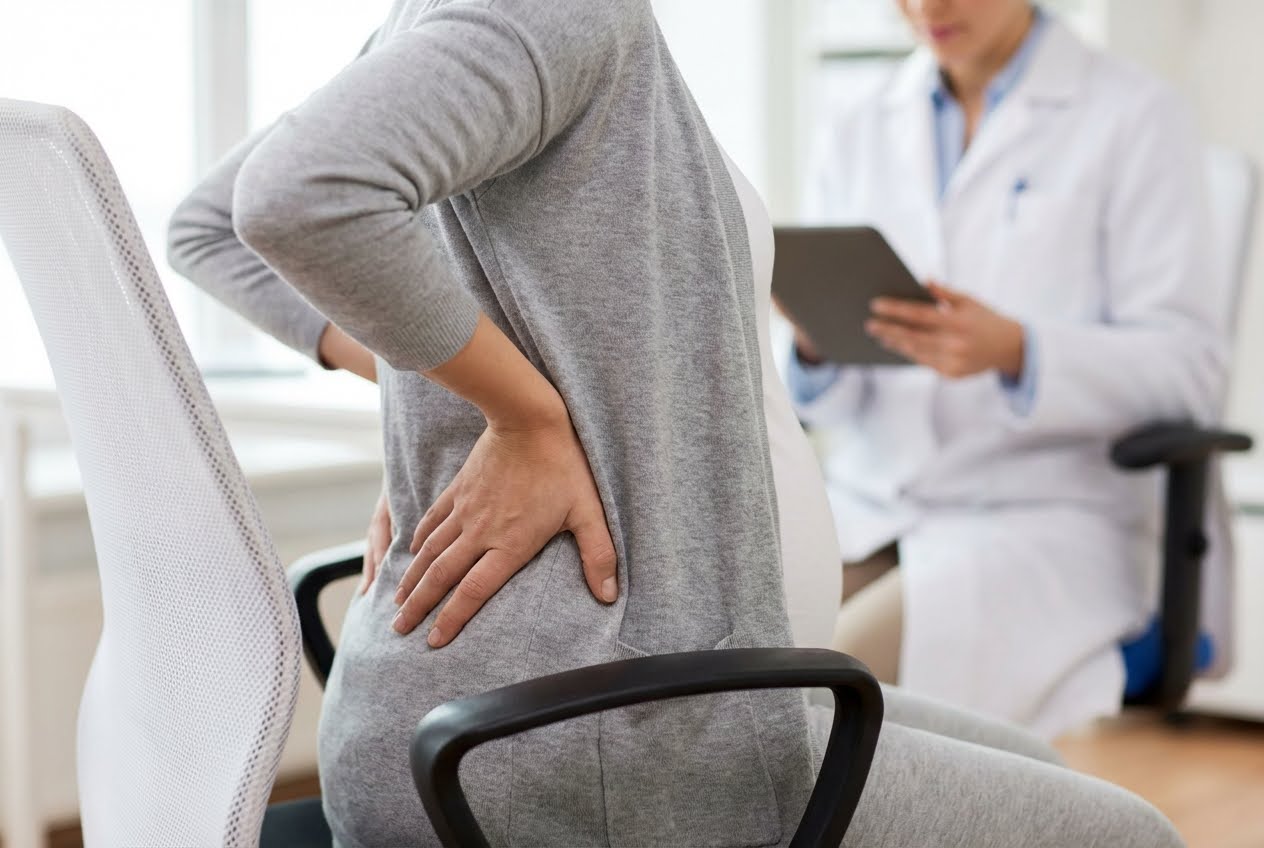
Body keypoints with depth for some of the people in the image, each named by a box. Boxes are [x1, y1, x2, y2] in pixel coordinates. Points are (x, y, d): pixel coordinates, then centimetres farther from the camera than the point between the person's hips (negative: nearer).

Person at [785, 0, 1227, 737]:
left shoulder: (1134, 118, -1)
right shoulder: (863, 135, 14)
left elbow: (1189, 366, -7)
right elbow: (840, 405, 12)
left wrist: (1015, 352, -23)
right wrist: (816, 348, -12)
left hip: (1049, 516, -5)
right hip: (869, 506, 5)